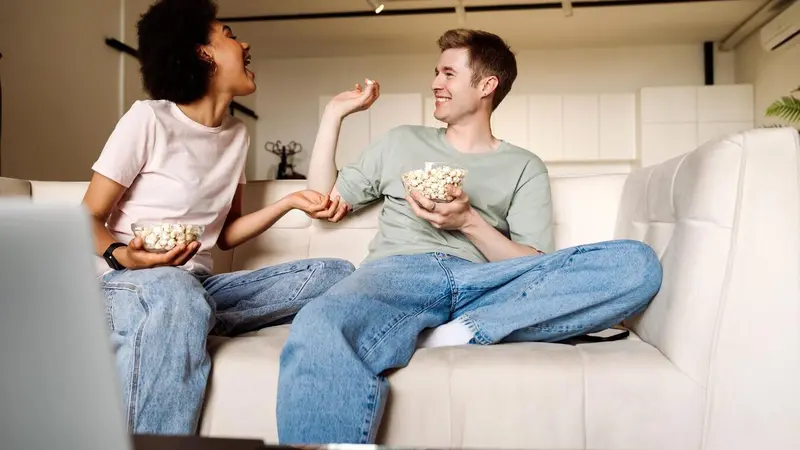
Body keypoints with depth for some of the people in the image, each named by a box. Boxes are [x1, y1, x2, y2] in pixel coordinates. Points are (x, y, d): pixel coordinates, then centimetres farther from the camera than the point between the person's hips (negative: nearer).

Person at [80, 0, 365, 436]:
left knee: (335, 275, -12)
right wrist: (120, 256, -26)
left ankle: (189, 320, -22)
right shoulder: (149, 118, -6)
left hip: (199, 286, 7)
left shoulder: (236, 133, 12)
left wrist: (290, 201, 4)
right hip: (127, 282, -6)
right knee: (173, 292, -43)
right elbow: (87, 221, -4)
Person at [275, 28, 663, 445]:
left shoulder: (524, 167, 20)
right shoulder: (401, 142, 27)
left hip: (479, 283, 2)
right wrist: (334, 113, 23)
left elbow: (535, 270, 8)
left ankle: (457, 333, -28)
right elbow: (325, 206, 24)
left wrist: (470, 223, -8)